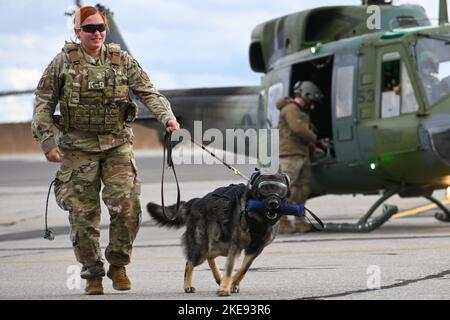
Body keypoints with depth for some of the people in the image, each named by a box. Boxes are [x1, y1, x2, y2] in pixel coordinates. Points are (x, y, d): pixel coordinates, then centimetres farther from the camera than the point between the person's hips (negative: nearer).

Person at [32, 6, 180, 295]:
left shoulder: (122, 60, 5)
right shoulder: (64, 62, 1)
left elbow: (148, 92, 0)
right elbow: (43, 104, 3)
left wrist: (167, 117, -17)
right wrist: (47, 141, -6)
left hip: (117, 144, 1)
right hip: (78, 147, -1)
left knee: (127, 205, -12)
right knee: (83, 214, -1)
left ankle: (118, 264, 7)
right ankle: (92, 274, 12)